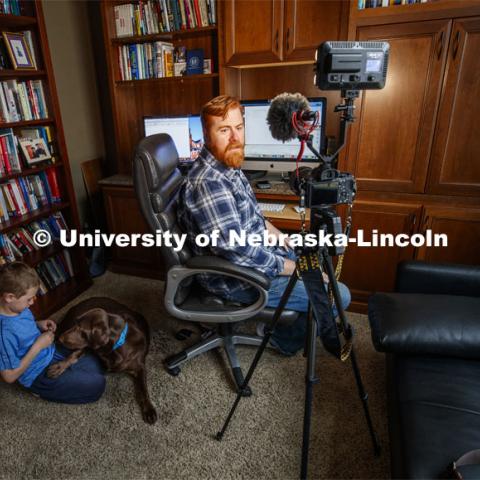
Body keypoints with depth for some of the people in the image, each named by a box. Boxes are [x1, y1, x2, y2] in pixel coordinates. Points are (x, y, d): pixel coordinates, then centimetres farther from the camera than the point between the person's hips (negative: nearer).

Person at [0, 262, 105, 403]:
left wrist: (38, 325, -3)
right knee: (97, 384, -13)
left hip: (51, 353, 8)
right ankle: (44, 390, 4)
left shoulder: (17, 308, -7)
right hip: (40, 376, -8)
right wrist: (38, 346, -23)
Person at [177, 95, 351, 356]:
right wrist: (290, 268, -21)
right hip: (237, 278, -10)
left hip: (256, 252, 10)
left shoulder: (228, 164, 2)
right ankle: (284, 338, 17)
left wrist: (268, 227, 8)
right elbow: (237, 251, -32)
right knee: (338, 296, -6)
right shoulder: (208, 183, -30)